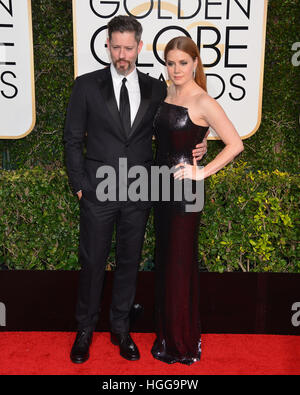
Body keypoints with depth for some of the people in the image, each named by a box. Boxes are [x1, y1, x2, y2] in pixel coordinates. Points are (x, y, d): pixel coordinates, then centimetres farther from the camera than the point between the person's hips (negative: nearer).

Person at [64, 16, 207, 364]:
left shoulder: (156, 89, 5)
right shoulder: (86, 85, 0)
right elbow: (73, 139, 2)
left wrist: (193, 150, -7)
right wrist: (78, 185, -3)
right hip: (98, 191, -1)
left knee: (129, 262, 12)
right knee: (92, 262, 8)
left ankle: (120, 329, 31)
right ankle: (85, 330, 28)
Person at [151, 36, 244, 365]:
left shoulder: (203, 102, -13)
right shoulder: (166, 95, 9)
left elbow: (235, 144, -15)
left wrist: (202, 172, -16)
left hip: (184, 189, -7)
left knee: (180, 261, 2)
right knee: (164, 258, 14)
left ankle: (183, 342, 21)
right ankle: (166, 333, 31)